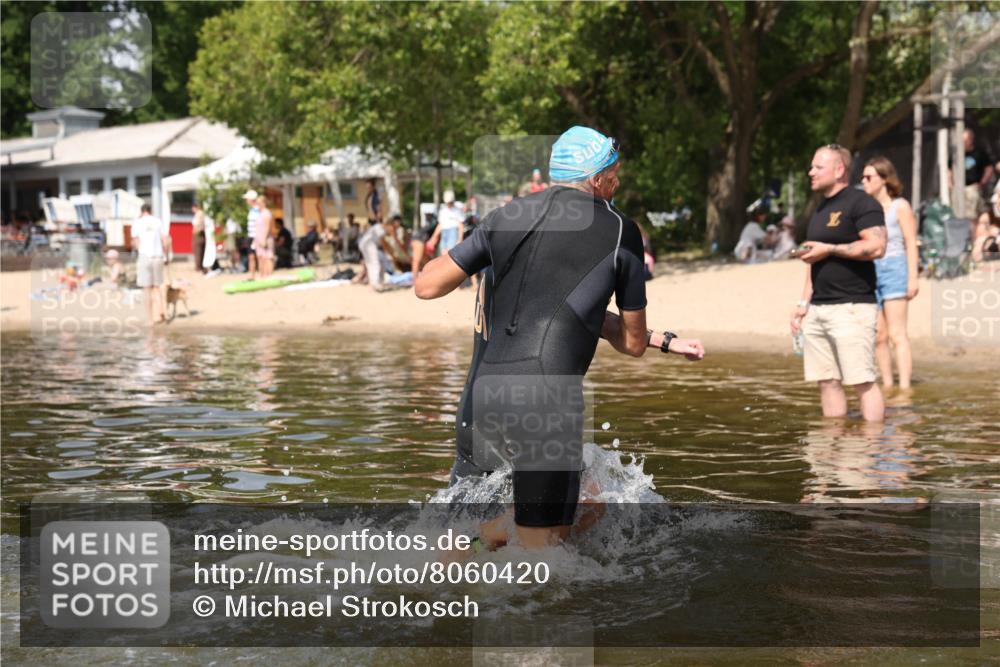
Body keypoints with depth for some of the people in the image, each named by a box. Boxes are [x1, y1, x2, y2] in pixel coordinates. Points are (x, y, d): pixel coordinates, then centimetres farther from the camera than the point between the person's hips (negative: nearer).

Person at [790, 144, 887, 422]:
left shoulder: (860, 203, -6)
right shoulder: (820, 210, 21)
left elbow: (876, 247, -18)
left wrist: (829, 249, -14)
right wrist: (804, 302, 19)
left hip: (851, 307, -9)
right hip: (819, 309, 9)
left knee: (862, 381, -9)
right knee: (826, 381, 7)